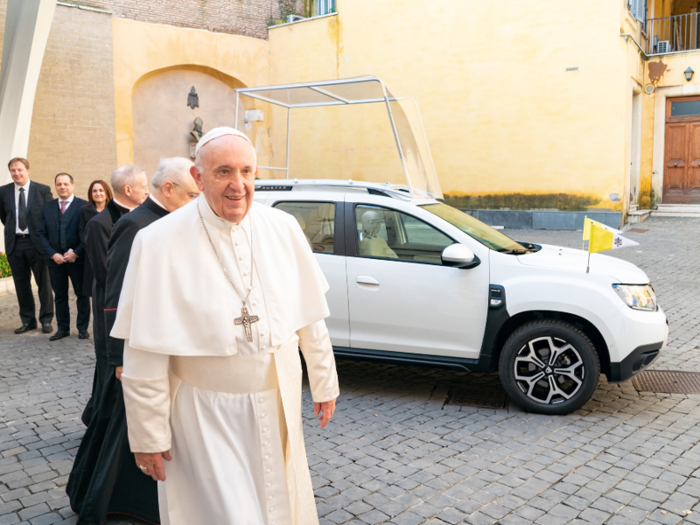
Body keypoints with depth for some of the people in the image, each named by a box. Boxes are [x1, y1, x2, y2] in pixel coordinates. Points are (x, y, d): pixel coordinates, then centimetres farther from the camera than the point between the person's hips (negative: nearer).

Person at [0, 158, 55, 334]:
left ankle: (46, 320, 13)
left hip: (36, 242, -3)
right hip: (14, 243, 3)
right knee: (21, 283, 9)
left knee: (43, 283, 2)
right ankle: (28, 320, 19)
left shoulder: (43, 190, -3)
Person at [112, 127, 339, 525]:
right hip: (205, 414, -4)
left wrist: (325, 384, 9)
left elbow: (310, 318, 3)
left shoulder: (283, 228, -4)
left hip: (279, 404, 4)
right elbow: (144, 354, -12)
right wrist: (149, 436, -9)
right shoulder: (159, 243, -14)